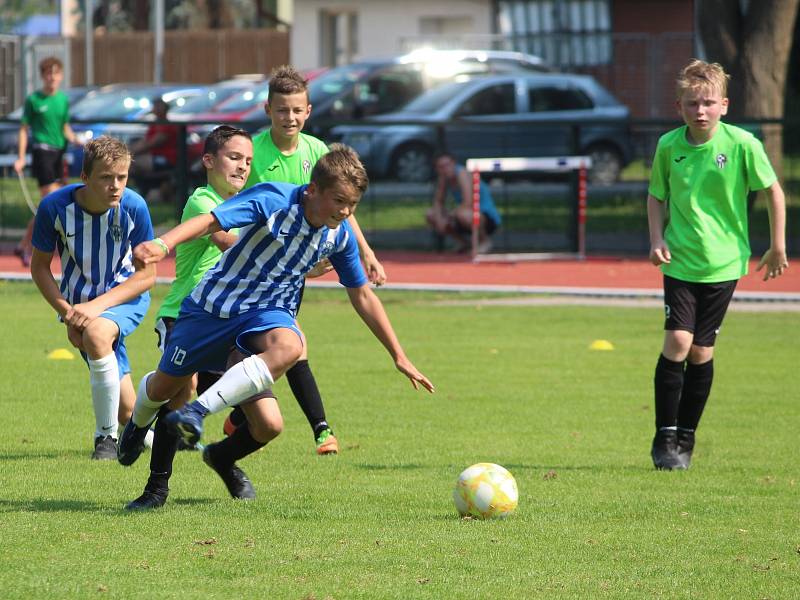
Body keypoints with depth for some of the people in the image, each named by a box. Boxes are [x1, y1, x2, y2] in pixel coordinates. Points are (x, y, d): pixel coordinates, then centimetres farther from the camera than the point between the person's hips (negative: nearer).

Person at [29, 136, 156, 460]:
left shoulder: (133, 207, -22)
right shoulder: (55, 207, -20)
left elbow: (146, 275, -14)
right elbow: (39, 267, -5)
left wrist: (96, 306, -24)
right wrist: (67, 312, -17)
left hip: (127, 296, -2)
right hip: (79, 302, 2)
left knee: (96, 333, -37)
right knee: (127, 410, -2)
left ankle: (107, 436, -20)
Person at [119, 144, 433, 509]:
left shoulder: (340, 235, -5)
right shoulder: (274, 200, -23)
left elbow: (362, 295, 8)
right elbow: (211, 220, -34)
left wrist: (399, 357, 10)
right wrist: (163, 244, -53)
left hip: (268, 312, 3)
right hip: (217, 301, -3)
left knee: (289, 347, -35)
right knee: (165, 386, 9)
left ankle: (199, 411, -32)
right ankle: (139, 424, 48)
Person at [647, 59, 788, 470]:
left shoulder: (741, 144, -10)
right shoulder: (669, 146, -3)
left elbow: (773, 191, 2)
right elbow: (657, 196, 12)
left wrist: (777, 246, 5)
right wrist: (657, 238, -2)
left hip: (723, 263, -1)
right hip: (680, 261, 1)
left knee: (701, 351, 3)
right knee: (677, 341, -12)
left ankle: (686, 438, 16)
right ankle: (665, 438, -3)